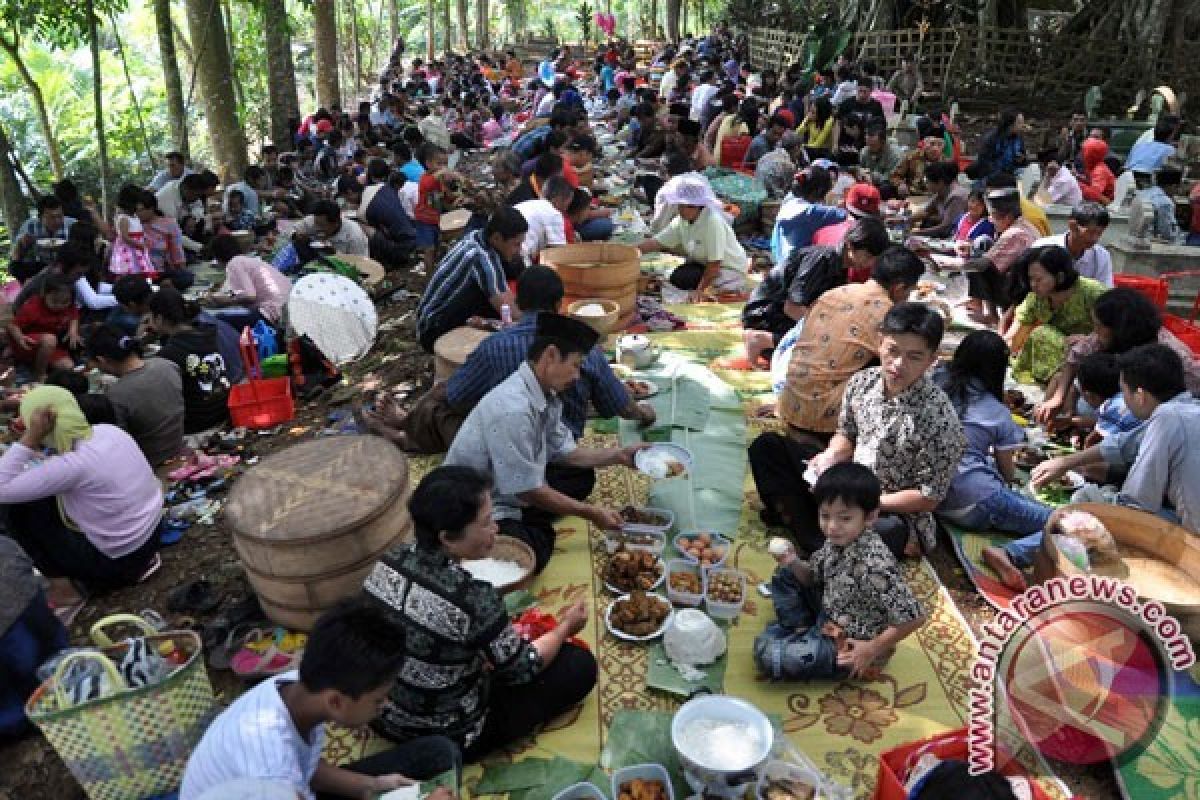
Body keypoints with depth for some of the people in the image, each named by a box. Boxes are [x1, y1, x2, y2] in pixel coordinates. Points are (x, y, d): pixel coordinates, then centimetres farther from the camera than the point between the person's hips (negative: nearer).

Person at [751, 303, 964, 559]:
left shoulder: (940, 420, -24)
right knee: (767, 446, 0)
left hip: (896, 512, -6)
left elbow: (929, 497, -17)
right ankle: (806, 528, -13)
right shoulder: (861, 382, -8)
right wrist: (832, 456, -12)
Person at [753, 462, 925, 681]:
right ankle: (802, 632, 8)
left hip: (851, 645, -8)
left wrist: (873, 650, -22)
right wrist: (794, 563, -13)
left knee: (768, 655, -19)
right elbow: (813, 577, 8)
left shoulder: (875, 564, -34)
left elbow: (914, 617, -30)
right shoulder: (837, 541, -9)